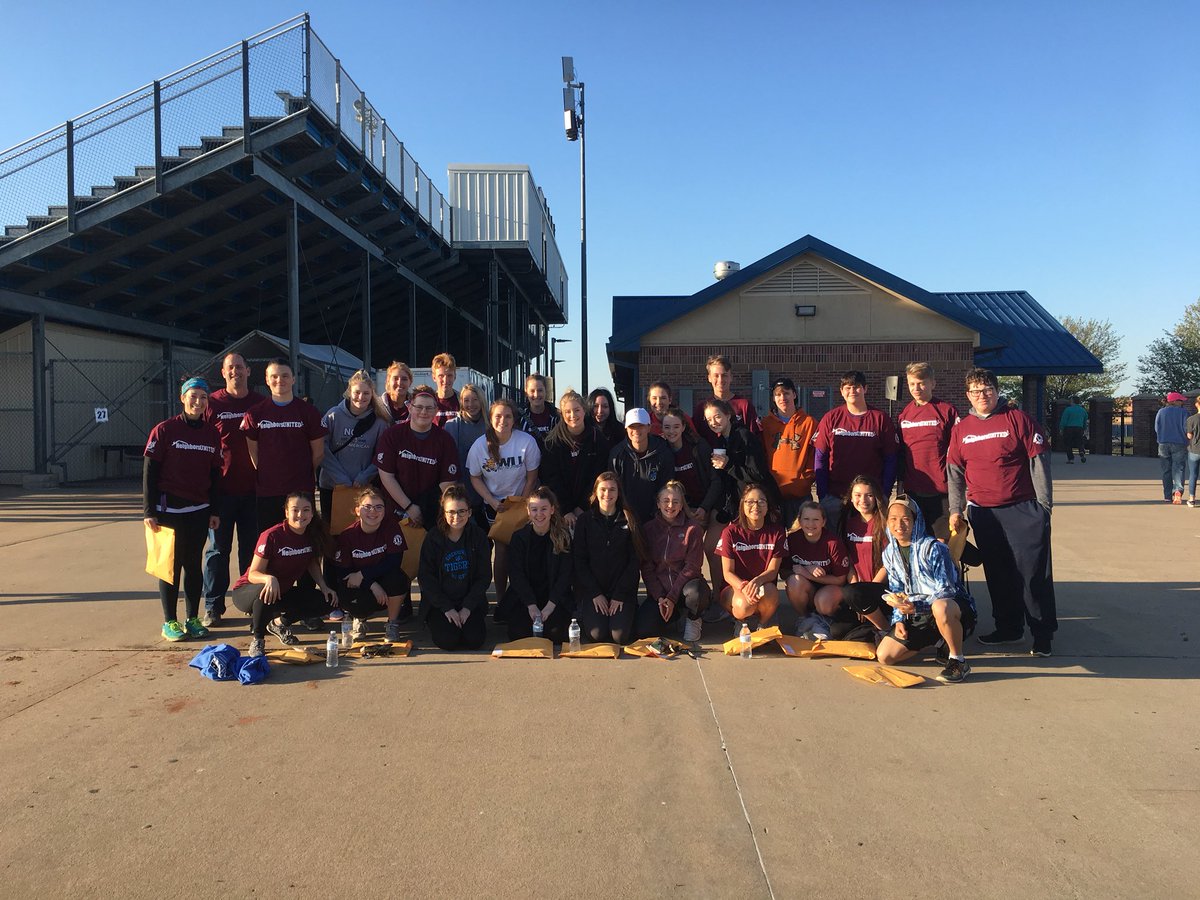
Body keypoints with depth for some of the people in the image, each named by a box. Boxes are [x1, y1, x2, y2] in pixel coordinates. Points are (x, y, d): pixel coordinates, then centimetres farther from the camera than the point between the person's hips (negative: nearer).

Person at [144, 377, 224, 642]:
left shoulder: (212, 433, 6)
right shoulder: (164, 430, -6)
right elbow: (149, 472, -6)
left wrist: (215, 511, 8)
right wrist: (149, 511, -10)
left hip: (199, 511, 4)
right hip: (169, 510, -3)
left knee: (194, 564, 8)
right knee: (171, 564, 3)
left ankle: (192, 619, 17)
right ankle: (170, 622, 12)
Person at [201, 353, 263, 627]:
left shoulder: (261, 404, 6)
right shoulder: (212, 403, 0)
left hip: (253, 489, 2)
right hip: (222, 488, -2)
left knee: (251, 548, 9)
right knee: (218, 548, 4)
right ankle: (213, 607, 13)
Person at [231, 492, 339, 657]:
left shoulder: (313, 535, -7)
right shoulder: (272, 536, -23)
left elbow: (313, 564, 9)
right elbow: (253, 574, -22)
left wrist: (324, 587, -7)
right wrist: (269, 578, -44)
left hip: (283, 592, 6)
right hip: (247, 591, -5)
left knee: (327, 602, -10)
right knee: (266, 593, -40)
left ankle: (280, 623, 11)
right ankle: (256, 640, -14)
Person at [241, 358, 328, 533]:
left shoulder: (308, 411, 2)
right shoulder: (255, 413, 5)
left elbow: (318, 451, 6)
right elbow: (253, 451, 7)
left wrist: (304, 475, 9)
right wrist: (264, 477, 5)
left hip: (301, 491, -1)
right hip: (266, 492, 1)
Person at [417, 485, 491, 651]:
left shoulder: (478, 536, -4)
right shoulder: (433, 537, -7)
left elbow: (484, 576, -2)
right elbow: (425, 577, -6)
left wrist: (468, 607, -11)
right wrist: (446, 608, -13)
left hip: (470, 601, 1)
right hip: (439, 602, 0)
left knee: (475, 640, -18)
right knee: (448, 640, -20)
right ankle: (435, 622, 13)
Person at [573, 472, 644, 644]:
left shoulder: (630, 519, 2)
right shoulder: (584, 521, 3)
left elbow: (635, 560, -1)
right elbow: (579, 560, 0)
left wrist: (620, 594, -9)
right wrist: (595, 593, -10)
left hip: (622, 590, 0)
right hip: (591, 589, 0)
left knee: (620, 636, -17)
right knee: (597, 634, -18)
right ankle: (583, 616, 14)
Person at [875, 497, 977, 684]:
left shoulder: (932, 548, -16)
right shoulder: (890, 553, 5)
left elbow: (946, 591, -20)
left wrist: (916, 606, -32)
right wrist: (899, 619, -3)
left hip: (954, 606, -6)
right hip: (917, 614, 6)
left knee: (940, 607, -44)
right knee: (884, 656, -8)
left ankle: (958, 661, -19)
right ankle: (933, 640, 15)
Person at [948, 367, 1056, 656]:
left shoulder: (1017, 419, -2)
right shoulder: (961, 429, 9)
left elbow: (1038, 462, -3)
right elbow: (954, 472, 11)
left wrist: (1044, 504, -6)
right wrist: (956, 509, 4)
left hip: (1022, 510, -4)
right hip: (982, 511, 4)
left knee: (1033, 572, -3)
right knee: (997, 574, 12)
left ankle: (1043, 633, 9)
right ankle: (1008, 627, 25)